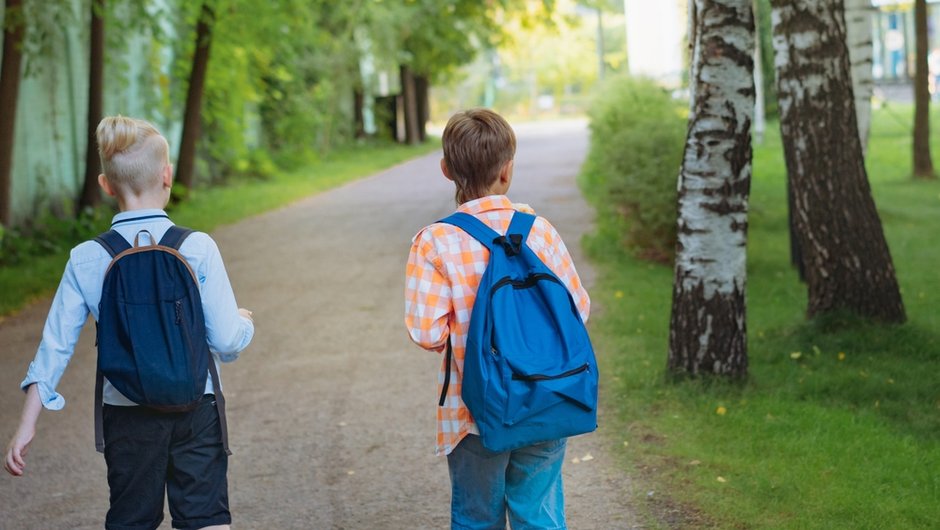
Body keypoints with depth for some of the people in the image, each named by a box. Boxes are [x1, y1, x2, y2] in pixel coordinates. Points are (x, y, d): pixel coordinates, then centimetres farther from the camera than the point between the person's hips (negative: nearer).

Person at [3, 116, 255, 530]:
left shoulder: (85, 260, -5)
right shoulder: (198, 248, -11)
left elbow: (56, 344, -4)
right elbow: (227, 340, -12)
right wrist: (244, 322, 12)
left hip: (126, 416, 2)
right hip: (196, 409, -2)